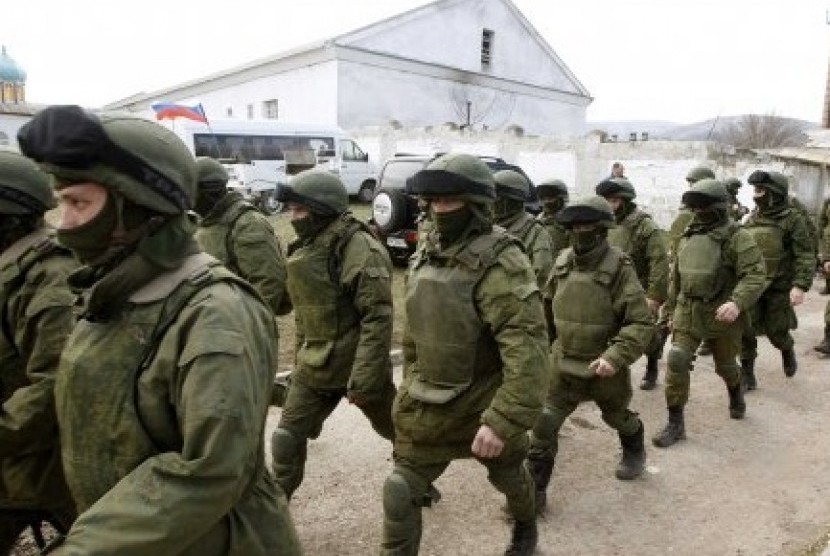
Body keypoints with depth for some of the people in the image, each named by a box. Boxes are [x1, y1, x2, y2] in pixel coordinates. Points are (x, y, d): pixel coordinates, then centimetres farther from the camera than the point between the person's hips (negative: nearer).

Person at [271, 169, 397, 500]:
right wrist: (303, 355, 20)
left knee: (396, 430, 16)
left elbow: (378, 318, -24)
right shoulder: (304, 249, 6)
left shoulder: (359, 249, -21)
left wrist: (362, 379, -25)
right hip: (314, 367, 7)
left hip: (357, 365, -6)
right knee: (287, 437, 6)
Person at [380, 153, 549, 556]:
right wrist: (412, 381, 18)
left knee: (507, 475, 24)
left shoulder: (500, 265, -25)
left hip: (483, 405, -5)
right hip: (427, 406, 5)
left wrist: (504, 422, -36)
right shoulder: (427, 253, 0)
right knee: (401, 493, 5)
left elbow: (528, 353, -32)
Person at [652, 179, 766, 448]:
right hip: (687, 313, 4)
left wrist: (737, 302, -36)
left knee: (725, 365, 16)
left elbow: (755, 275, -19)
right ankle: (675, 423, 2)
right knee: (676, 363, -7)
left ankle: (736, 392, 52)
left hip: (721, 314, -4)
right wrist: (672, 310, 17)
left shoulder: (737, 237, -12)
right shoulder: (688, 236, 7)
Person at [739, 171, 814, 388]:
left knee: (776, 332, 5)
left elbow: (806, 256, -11)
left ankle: (788, 350, 40)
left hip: (779, 288, -3)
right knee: (745, 330, -3)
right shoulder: (751, 219, 6)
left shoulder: (792, 219, -7)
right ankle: (747, 373, 10)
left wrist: (800, 285, -22)